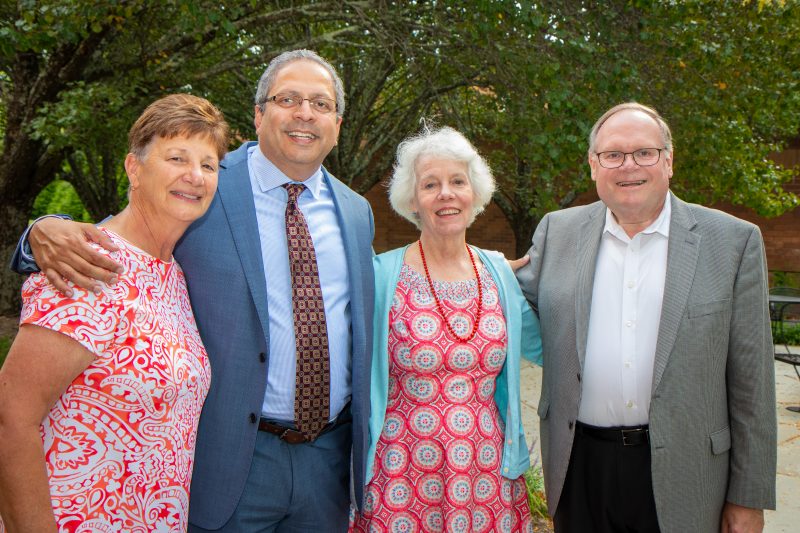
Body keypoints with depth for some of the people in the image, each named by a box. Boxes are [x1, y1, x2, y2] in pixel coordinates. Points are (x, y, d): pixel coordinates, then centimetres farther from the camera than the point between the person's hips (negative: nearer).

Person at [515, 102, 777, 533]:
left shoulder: (733, 241, -3)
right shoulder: (557, 232, 3)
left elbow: (751, 381, -2)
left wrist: (749, 496, -1)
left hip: (678, 473, -1)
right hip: (580, 468, 2)